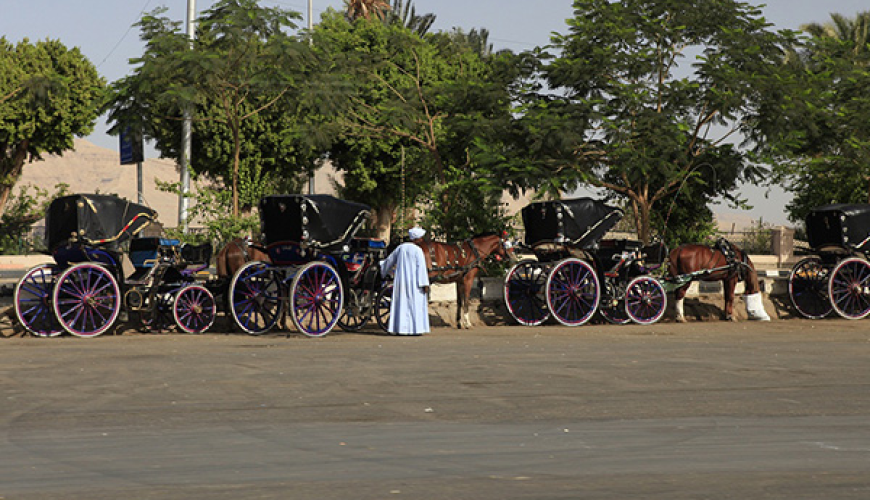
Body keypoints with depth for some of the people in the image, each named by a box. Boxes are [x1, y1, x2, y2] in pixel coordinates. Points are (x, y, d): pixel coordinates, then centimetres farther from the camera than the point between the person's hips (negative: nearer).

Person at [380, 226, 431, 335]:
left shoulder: (400, 248, 5)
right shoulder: (418, 250, -10)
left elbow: (390, 260, 17)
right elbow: (421, 267, -13)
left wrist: (380, 265, 37)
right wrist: (425, 284, -12)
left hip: (400, 280, 5)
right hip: (413, 282, -5)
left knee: (400, 303, 9)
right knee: (415, 303, 0)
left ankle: (399, 328, 7)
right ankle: (416, 328, -3)